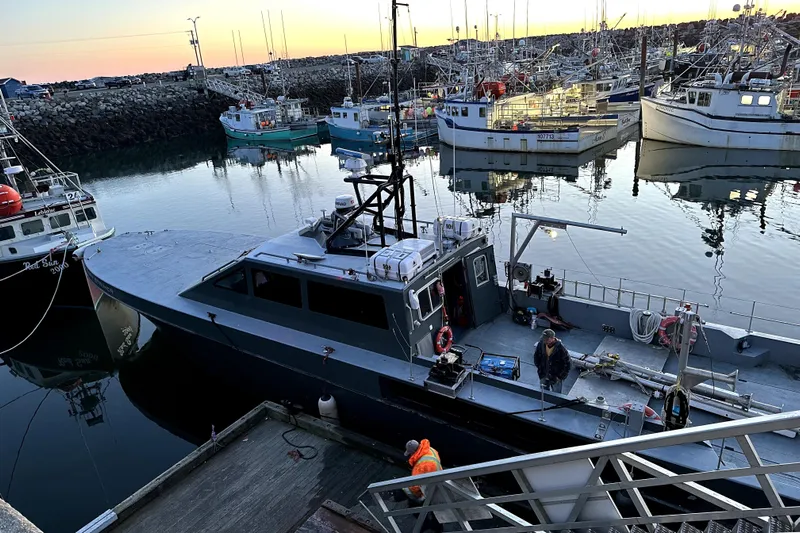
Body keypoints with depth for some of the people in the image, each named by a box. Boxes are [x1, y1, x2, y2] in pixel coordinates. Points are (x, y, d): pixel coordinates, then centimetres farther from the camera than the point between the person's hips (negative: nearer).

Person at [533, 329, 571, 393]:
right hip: (543, 375, 4)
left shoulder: (560, 348, -27)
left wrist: (560, 377, -14)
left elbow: (567, 365, -17)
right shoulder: (541, 344, -16)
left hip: (555, 377, -4)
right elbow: (536, 356, 4)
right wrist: (539, 367, 2)